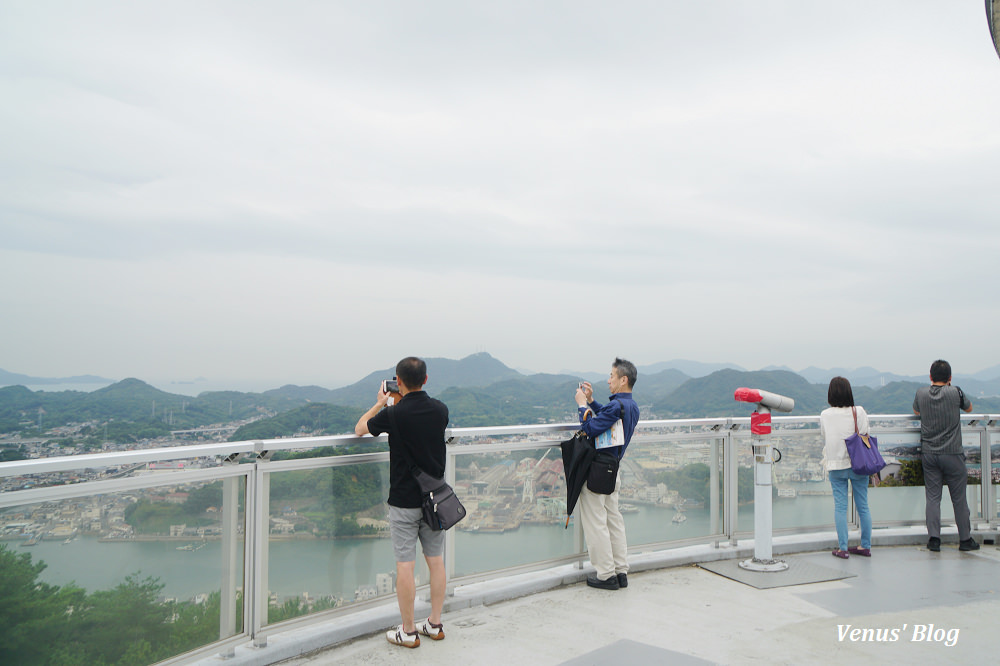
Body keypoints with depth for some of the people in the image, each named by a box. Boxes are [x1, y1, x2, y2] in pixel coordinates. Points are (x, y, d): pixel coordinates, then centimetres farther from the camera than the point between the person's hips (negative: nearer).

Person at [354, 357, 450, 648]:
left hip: (404, 501, -4)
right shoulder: (440, 409, -3)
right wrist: (400, 404, 21)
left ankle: (407, 632, 12)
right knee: (436, 561, 12)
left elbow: (359, 429, 4)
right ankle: (435, 624, 23)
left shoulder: (393, 414, -15)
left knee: (405, 564, 3)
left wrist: (380, 403, 16)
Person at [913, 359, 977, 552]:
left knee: (932, 497, 5)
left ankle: (933, 538, 1)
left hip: (928, 454, 2)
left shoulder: (921, 393, -1)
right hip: (952, 453, -2)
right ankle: (965, 539, 17)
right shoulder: (955, 393, -8)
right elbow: (969, 408, 13)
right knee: (959, 498, 8)